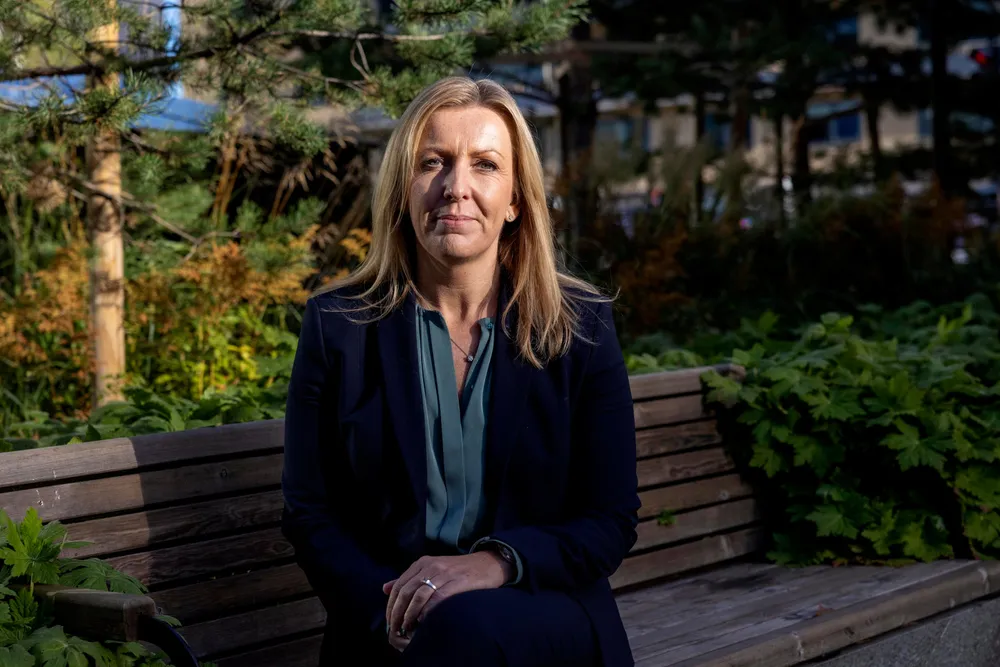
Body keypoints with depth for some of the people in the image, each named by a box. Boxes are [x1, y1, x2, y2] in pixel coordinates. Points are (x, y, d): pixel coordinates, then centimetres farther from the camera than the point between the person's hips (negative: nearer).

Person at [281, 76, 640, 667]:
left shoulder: (582, 328, 3)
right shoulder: (337, 325, 4)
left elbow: (612, 523, 2)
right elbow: (309, 514, 5)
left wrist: (497, 563, -18)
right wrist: (389, 611, -15)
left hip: (546, 614, 0)